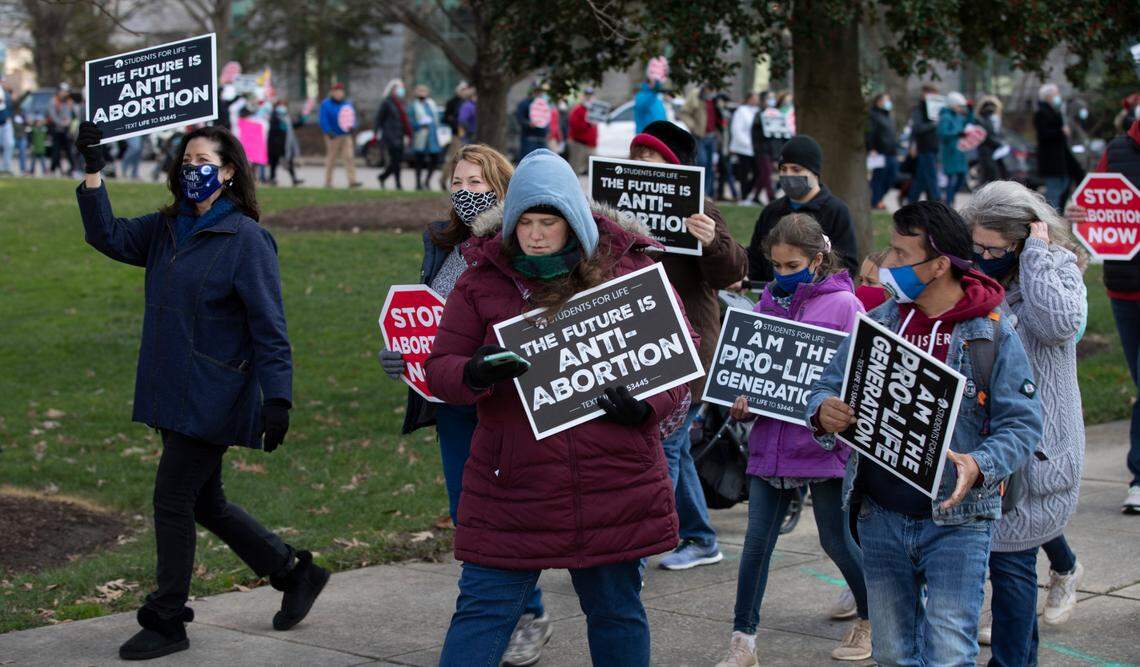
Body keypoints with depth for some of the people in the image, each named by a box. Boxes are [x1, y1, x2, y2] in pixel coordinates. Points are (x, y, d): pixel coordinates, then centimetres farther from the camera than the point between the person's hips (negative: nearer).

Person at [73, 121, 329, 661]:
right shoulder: (168, 229, 11)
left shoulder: (246, 239, -12)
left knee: (172, 501, -4)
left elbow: (269, 328, -15)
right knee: (204, 503, 15)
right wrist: (93, 171, -10)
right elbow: (109, 237, 0)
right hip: (172, 395, 8)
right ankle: (296, 573, 30)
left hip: (212, 401, -8)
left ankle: (167, 623, 8)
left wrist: (278, 399, -21)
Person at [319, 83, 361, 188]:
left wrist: (352, 127, -7)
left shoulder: (347, 103, 12)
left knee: (349, 157, -7)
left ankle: (352, 181, -12)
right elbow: (323, 120, -10)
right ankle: (328, 182, 12)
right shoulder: (326, 104, -4)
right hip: (333, 136, -4)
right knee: (331, 159, 3)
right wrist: (329, 132, -21)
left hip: (346, 136, 4)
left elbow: (352, 116, 14)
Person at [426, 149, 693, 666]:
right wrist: (474, 375, -20)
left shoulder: (630, 269, 1)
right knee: (482, 612, -1)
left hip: (616, 487, 1)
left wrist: (646, 405, -11)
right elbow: (439, 369, 3)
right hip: (510, 493, 0)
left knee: (617, 613, 13)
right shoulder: (482, 280, 1)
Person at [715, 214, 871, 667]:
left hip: (822, 442, -4)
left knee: (836, 542, 8)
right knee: (757, 541, 3)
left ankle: (871, 620, 31)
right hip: (770, 442, 4)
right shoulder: (768, 302, 9)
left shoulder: (843, 305, -6)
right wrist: (742, 401, -4)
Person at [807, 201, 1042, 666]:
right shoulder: (878, 322, 6)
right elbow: (829, 386, 10)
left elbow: (1022, 423, -7)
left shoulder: (992, 333, -6)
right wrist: (822, 412, -14)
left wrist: (980, 465, -25)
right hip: (880, 516, 4)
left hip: (956, 520, -4)